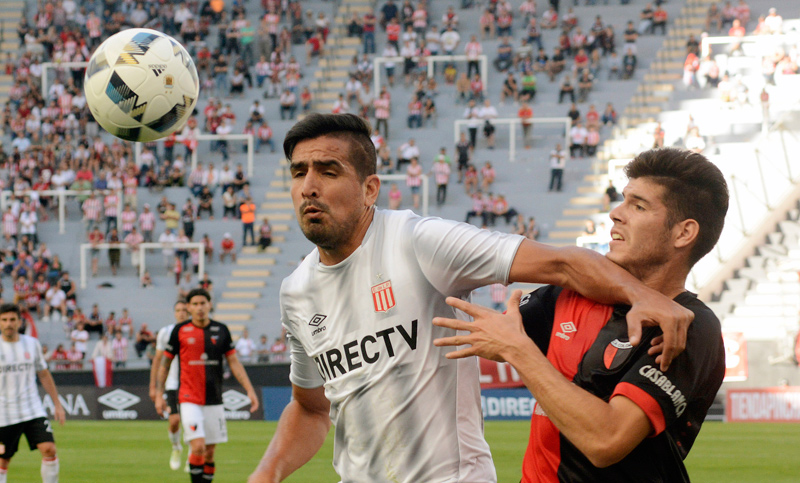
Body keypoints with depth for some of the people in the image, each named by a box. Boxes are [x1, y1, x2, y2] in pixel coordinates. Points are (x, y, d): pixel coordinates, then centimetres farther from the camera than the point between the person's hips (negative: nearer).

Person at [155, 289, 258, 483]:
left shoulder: (221, 330, 6)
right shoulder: (180, 330, -1)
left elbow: (234, 362, 8)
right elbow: (165, 363, 7)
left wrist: (250, 390, 0)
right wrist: (159, 394, 5)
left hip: (214, 400, 3)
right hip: (189, 399, -3)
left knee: (210, 451, 5)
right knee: (198, 446, -16)